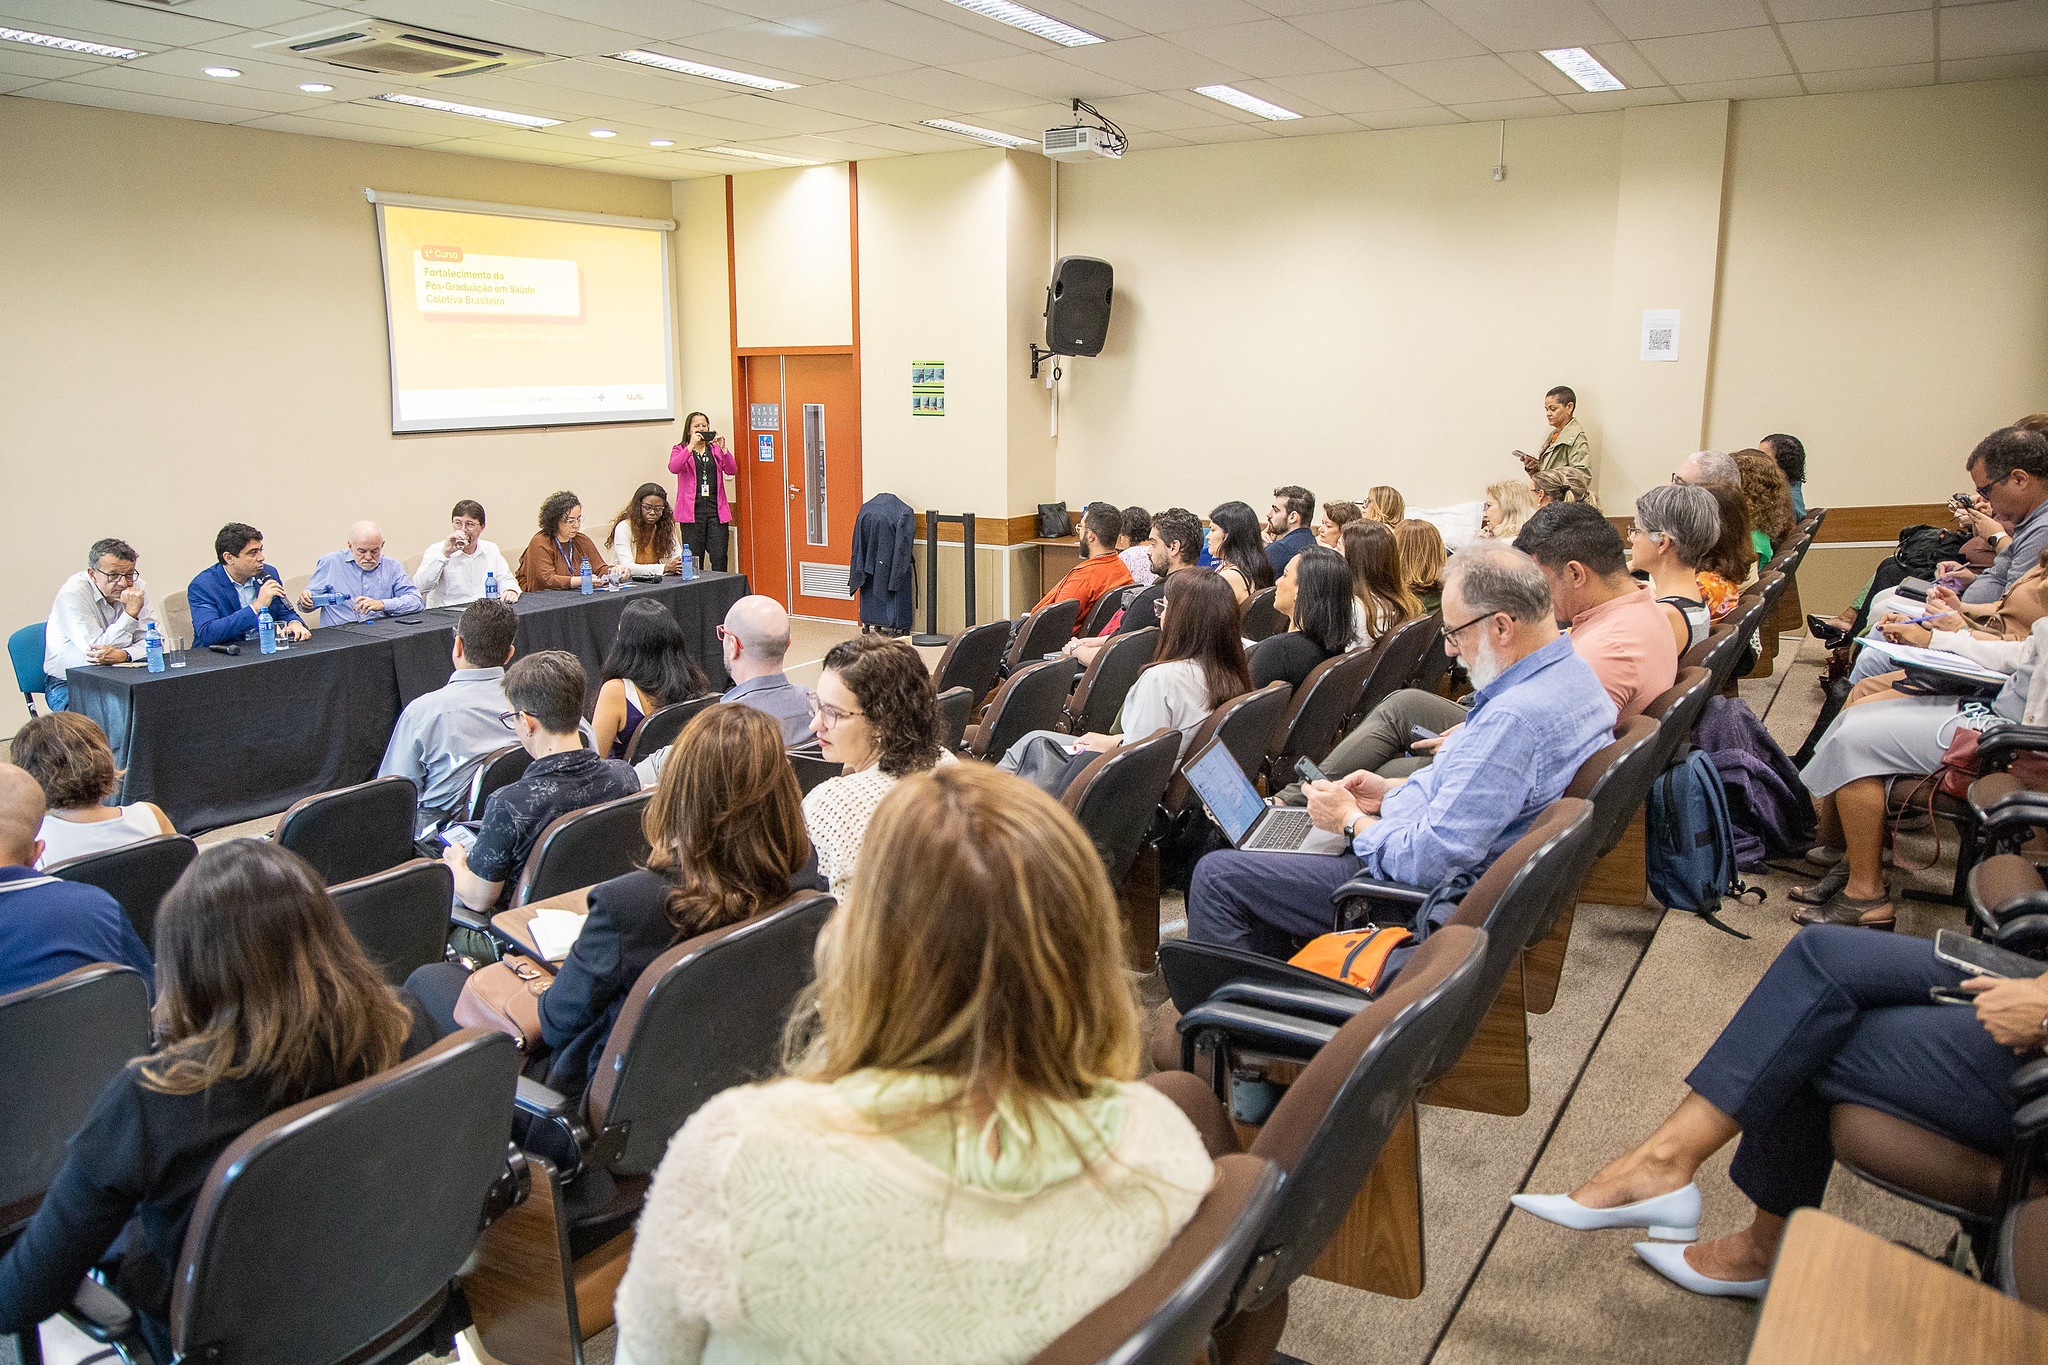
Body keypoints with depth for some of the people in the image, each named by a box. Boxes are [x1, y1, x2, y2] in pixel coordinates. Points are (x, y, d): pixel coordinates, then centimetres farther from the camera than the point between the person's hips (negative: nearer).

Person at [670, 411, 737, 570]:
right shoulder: (680, 449, 9)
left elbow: (732, 470, 4)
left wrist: (723, 449, -9)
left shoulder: (715, 449, 17)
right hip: (692, 511, -2)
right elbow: (673, 468, -12)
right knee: (694, 559, -3)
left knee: (719, 558, -5)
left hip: (716, 510, 2)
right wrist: (691, 446, -18)